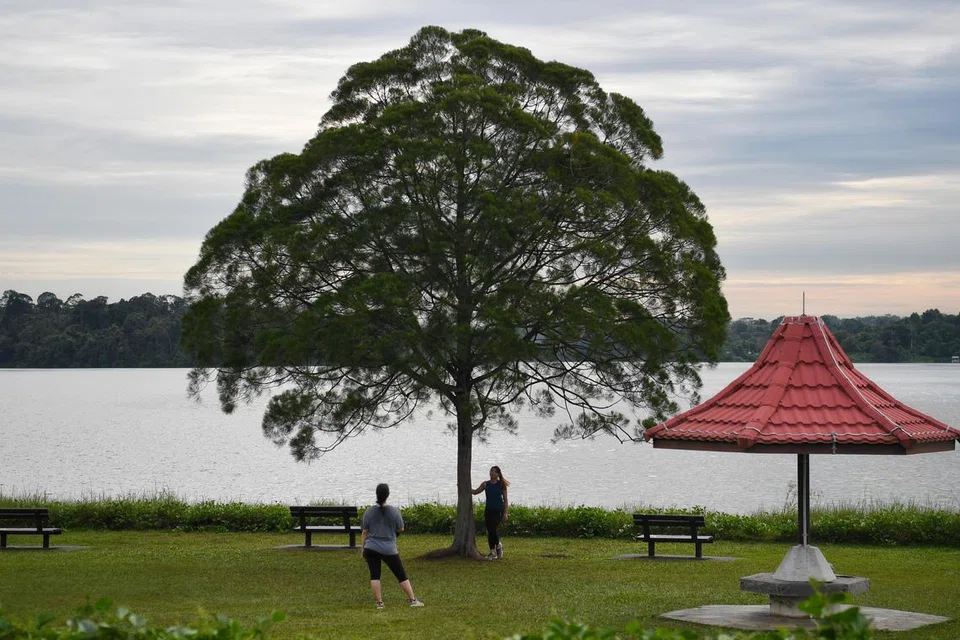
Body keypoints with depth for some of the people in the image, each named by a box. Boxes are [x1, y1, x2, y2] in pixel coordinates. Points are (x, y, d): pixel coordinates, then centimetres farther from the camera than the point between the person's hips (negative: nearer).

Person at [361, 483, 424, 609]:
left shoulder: (369, 512, -3)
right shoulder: (394, 511, -7)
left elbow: (364, 532, 1)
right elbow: (400, 529, 4)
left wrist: (363, 548, 9)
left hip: (371, 548, 1)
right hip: (389, 550, -1)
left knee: (375, 575, 5)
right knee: (401, 575, 8)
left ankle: (379, 602, -2)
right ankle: (413, 600, 10)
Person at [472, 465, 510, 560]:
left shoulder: (501, 484, 0)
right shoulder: (485, 484, 8)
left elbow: (505, 499, 2)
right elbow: (475, 492, 12)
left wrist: (506, 513, -4)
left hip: (498, 510, -4)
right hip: (488, 510, 4)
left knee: (493, 529, -17)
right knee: (489, 532, 3)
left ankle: (498, 545, 10)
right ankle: (493, 553, 11)